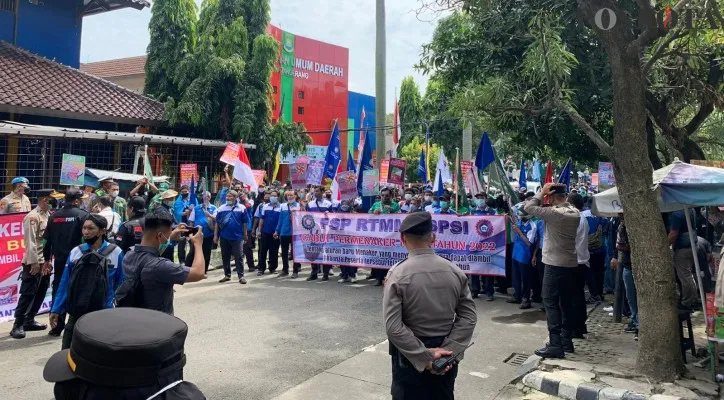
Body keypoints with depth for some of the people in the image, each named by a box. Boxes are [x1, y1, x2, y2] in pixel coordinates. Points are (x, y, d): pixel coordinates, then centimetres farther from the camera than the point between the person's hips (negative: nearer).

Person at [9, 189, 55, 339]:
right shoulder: (33, 217, -13)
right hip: (34, 262, -8)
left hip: (46, 261, 8)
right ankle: (18, 325, 4)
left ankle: (29, 321, 24)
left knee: (40, 293, 13)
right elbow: (30, 241, -17)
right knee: (28, 293, -4)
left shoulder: (48, 215, 9)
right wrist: (34, 262, -19)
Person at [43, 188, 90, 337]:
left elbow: (47, 239, 10)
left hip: (59, 260, 4)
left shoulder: (54, 216, 8)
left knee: (58, 290, 12)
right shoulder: (83, 215, -8)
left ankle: (57, 326, 16)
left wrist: (47, 259, 17)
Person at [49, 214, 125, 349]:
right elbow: (65, 283, 4)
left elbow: (120, 285, -3)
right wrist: (56, 309, 3)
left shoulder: (116, 253, -10)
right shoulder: (75, 252, -2)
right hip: (75, 313, 3)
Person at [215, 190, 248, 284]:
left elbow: (244, 223, 5)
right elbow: (217, 223, 6)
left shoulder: (242, 208, -1)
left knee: (238, 257, -2)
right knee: (225, 257, 10)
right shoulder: (221, 208, 4)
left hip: (237, 237, -3)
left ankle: (241, 276, 2)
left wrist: (245, 235, 7)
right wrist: (216, 235, 4)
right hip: (224, 237, 3)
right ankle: (227, 275, 21)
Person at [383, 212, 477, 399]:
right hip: (444, 354, 4)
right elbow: (469, 317, -5)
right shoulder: (454, 271, -4)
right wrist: (448, 349, -9)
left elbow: (393, 327, -20)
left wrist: (423, 356, -16)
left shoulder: (398, 274, -15)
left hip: (410, 355, -3)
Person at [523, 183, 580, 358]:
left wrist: (542, 192, -6)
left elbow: (528, 207, -15)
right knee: (566, 302, 15)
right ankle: (566, 339, 23)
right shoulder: (575, 213, 6)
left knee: (551, 302, -4)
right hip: (571, 263, 8)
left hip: (555, 263, -8)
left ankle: (555, 345, -6)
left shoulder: (554, 212, -18)